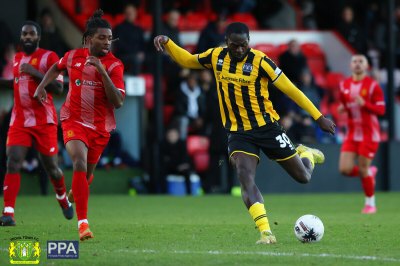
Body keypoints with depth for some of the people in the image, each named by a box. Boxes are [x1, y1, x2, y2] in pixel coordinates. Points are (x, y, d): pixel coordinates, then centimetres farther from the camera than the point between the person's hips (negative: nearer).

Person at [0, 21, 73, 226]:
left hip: (44, 121, -4)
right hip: (20, 120, 4)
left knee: (50, 166, 8)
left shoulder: (49, 57, -6)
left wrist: (35, 73, -22)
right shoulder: (17, 58, 13)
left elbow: (58, 88, -14)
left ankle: (63, 200, 38)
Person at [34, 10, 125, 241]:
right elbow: (57, 67, 22)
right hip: (74, 120, -1)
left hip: (100, 126, 1)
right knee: (79, 163, -24)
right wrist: (42, 85, 7)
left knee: (87, 173, 15)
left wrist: (102, 71, -28)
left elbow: (118, 102, -21)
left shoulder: (114, 65, -11)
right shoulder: (74, 56, -3)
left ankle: (74, 194, 55)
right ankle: (83, 223, -27)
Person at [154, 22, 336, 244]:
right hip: (238, 132, 2)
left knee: (303, 177, 6)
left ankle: (306, 154, 44)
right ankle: (266, 233, -30)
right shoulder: (216, 56, -1)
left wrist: (318, 117, -11)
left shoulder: (260, 61, -14)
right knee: (245, 178, -24)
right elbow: (187, 60, 16)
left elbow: (290, 89, -11)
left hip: (267, 128, -2)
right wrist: (167, 42, -1)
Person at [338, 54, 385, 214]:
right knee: (345, 169, -6)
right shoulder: (344, 85, 7)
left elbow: (381, 110, -12)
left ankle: (370, 203, 15)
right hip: (352, 133, 5)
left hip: (369, 134, -5)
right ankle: (370, 172, 25)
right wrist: (342, 108, -3)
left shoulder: (372, 85, -8)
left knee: (363, 169, -5)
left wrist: (364, 104, -26)